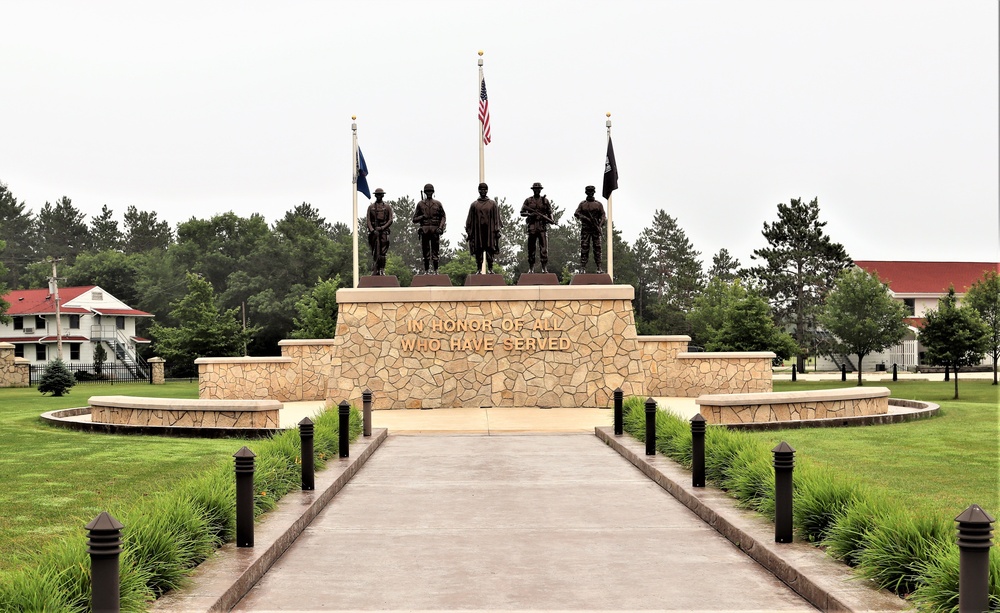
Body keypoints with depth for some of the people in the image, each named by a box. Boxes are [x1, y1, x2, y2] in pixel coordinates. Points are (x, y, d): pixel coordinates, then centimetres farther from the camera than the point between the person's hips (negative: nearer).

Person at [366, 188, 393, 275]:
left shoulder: (387, 207, 11)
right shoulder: (371, 207, 12)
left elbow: (390, 220, 4)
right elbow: (368, 220, 6)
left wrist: (382, 228, -10)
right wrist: (372, 230, -10)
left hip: (384, 231, 0)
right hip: (374, 231, 0)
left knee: (383, 252, -4)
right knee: (375, 253, -3)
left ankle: (382, 270, 0)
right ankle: (374, 271, -4)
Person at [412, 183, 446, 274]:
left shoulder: (438, 204, 10)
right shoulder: (420, 204, 9)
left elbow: (443, 217, 10)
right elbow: (414, 219, 10)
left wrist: (440, 227, -5)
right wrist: (422, 217, -9)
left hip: (435, 231, 0)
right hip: (424, 231, 0)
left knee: (435, 252, 0)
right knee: (425, 253, 1)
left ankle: (436, 271, 4)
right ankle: (426, 271, 6)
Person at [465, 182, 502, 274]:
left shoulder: (493, 204, 9)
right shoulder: (474, 204, 9)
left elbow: (496, 218, 7)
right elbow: (470, 219, 10)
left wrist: (497, 230, -1)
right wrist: (468, 232, 4)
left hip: (489, 231, 0)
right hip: (478, 231, 1)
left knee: (490, 250, -3)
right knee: (478, 251, 0)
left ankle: (490, 269, 1)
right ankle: (479, 269, 4)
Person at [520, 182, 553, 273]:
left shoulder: (545, 200, 9)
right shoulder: (528, 201, 9)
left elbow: (550, 212, 10)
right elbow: (522, 213, 6)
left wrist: (551, 220, -9)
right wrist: (530, 214, -12)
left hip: (543, 227, -1)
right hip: (532, 227, 1)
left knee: (544, 248, -7)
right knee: (531, 248, 3)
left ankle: (544, 268, -6)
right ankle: (531, 268, 9)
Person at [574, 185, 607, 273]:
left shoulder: (599, 204, 11)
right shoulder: (582, 204, 12)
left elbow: (603, 216, 5)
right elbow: (576, 213, 0)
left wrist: (600, 225, -13)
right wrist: (585, 218, -18)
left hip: (596, 229, 0)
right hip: (585, 229, 0)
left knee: (597, 248, -3)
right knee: (584, 248, -5)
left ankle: (599, 268, -2)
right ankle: (583, 268, -6)